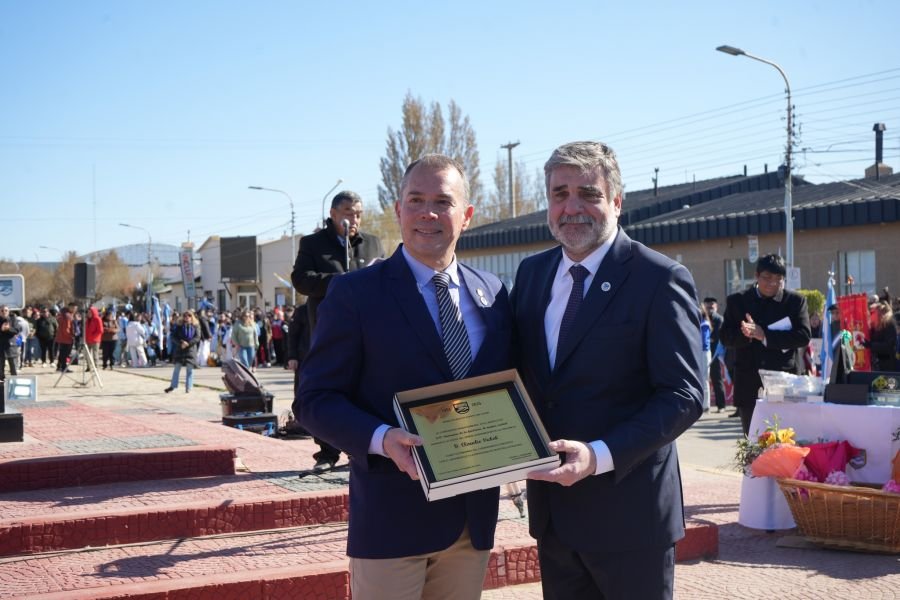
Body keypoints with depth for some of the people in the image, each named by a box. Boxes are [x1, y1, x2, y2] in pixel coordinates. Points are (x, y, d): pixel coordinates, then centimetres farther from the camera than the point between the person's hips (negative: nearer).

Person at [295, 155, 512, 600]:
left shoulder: (493, 294, 8)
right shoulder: (355, 293, -6)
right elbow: (314, 400, -7)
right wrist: (382, 439, -24)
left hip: (474, 515, 5)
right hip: (393, 516, -4)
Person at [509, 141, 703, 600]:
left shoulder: (660, 280, -11)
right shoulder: (532, 272, 8)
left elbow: (684, 395, -15)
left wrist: (601, 456, -25)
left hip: (627, 513, -5)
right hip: (552, 508, 6)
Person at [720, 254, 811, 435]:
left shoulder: (795, 301, 5)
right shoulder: (737, 301, 9)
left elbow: (804, 336, -7)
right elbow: (725, 337, 4)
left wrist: (765, 335, -16)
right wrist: (746, 334, -18)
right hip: (750, 385, 1)